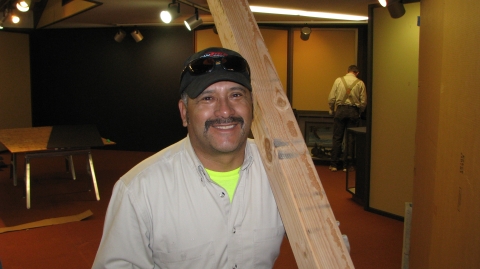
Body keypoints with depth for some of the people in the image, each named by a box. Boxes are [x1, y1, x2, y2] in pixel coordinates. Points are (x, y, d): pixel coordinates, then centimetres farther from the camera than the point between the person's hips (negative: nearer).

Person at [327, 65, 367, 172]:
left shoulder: (338, 80, 0)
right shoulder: (360, 83, 0)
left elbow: (331, 98, -1)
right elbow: (363, 102, 1)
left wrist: (331, 111, 12)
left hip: (340, 110, 0)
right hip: (353, 111, 0)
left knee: (337, 138, 6)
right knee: (350, 139, 7)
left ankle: (334, 164, 8)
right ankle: (346, 165, 10)